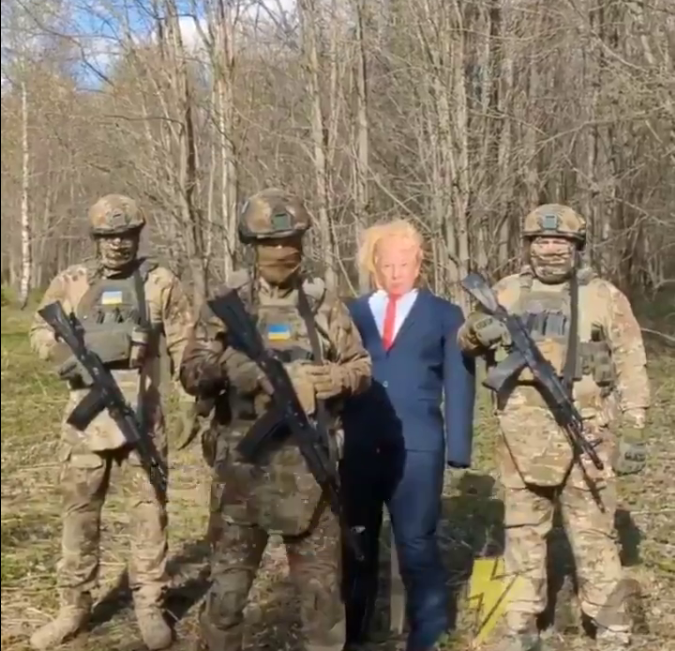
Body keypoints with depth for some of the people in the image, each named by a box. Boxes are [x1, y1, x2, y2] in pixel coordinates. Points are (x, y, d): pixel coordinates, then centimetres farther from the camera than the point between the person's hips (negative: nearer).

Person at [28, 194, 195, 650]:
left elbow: (185, 346, 0)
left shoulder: (161, 283, -1)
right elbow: (40, 332, 10)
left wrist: (195, 403, -6)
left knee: (149, 511, 5)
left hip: (142, 417, -1)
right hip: (86, 417, 2)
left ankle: (150, 606, 17)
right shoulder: (71, 283, 4)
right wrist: (67, 352, -11)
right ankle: (75, 606, 21)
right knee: (79, 511, 9)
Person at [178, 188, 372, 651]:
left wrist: (321, 379, -14)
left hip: (308, 463, 1)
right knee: (228, 580, 7)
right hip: (242, 461, -1)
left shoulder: (324, 303, 4)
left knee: (321, 578, 11)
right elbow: (192, 375, -3)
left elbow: (361, 369, 5)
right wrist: (228, 359, -22)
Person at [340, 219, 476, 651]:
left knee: (418, 546, -2)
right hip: (357, 447, 2)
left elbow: (459, 386, 6)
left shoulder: (445, 316, 9)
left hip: (416, 447, -2)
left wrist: (457, 449, -3)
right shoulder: (351, 314, 12)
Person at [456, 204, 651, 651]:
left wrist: (634, 432, -3)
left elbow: (631, 368, 1)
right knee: (523, 534, 11)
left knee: (595, 538, 4)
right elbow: (465, 342, 16)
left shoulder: (605, 297, 0)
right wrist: (476, 331, -8)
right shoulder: (507, 293, 7)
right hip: (523, 439, 3)